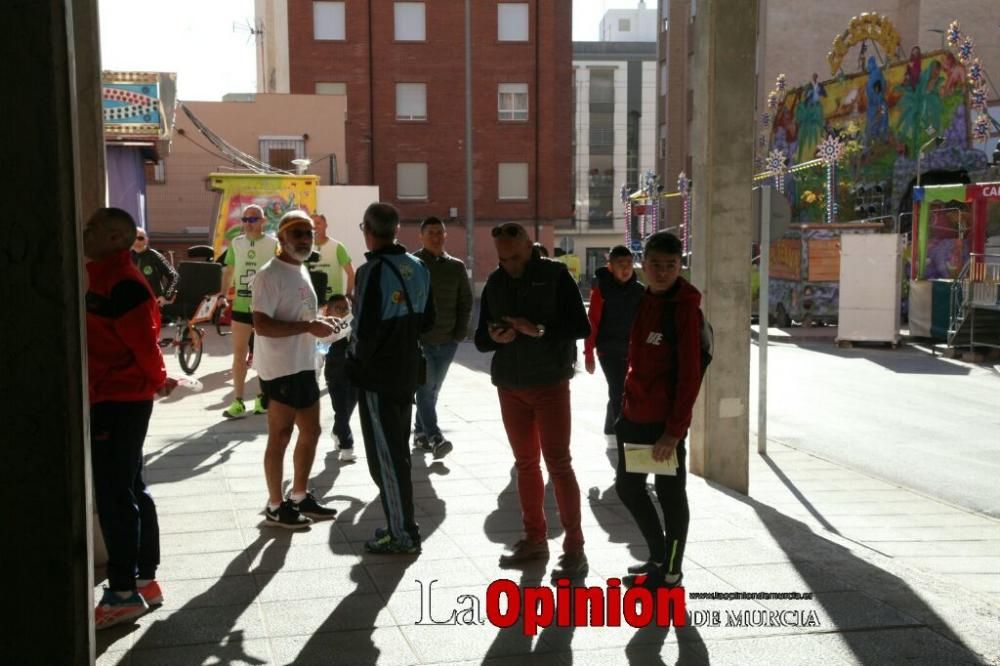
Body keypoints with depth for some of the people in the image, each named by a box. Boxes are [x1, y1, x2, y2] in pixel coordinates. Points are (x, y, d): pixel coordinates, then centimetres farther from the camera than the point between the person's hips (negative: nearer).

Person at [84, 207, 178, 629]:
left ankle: (124, 593, 4)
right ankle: (145, 581, 24)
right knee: (130, 491, 14)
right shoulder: (103, 277, 13)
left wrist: (157, 380, -2)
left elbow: (145, 340, -18)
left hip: (118, 403, -10)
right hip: (114, 400, 10)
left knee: (114, 496, -4)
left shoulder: (121, 283, -19)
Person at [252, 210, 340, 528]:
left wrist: (318, 323, 6)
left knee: (311, 432, 15)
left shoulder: (301, 270, 14)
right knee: (280, 436, 0)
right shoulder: (270, 275, -16)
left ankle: (299, 497, 29)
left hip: (304, 366, 9)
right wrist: (309, 327, -26)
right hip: (280, 369, -9)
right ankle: (276, 507, 12)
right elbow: (262, 325, -24)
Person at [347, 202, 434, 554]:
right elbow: (427, 319, 11)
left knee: (384, 455, 1)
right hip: (407, 370, 8)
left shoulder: (372, 271, -20)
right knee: (399, 449, 18)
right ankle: (402, 522, 27)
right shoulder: (417, 267, 4)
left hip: (377, 376, -7)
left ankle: (403, 534, 6)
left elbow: (365, 330, -22)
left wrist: (356, 357, -4)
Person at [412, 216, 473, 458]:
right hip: (419, 339, -4)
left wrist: (461, 332, 3)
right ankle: (435, 438, -16)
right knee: (426, 389, -11)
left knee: (432, 390, 12)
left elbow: (465, 301, 13)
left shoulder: (456, 266, 9)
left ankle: (420, 433, 25)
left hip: (448, 341, 4)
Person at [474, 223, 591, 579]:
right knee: (525, 464, 11)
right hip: (510, 386, 5)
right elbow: (480, 338, 10)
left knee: (558, 463, -6)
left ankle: (574, 547, 0)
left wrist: (539, 330, -23)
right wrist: (494, 337, -13)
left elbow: (581, 326, -10)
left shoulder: (555, 275, -6)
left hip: (550, 384, -5)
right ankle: (535, 539, 21)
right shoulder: (495, 282, 7)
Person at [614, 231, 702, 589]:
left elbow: (689, 375, -18)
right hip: (633, 414, 9)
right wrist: (628, 404, 15)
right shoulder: (645, 300, 8)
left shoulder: (684, 307, -15)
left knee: (670, 494, 4)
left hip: (664, 420, -9)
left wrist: (674, 430, -20)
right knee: (627, 485, 18)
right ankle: (658, 556, 35)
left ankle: (670, 572, 18)